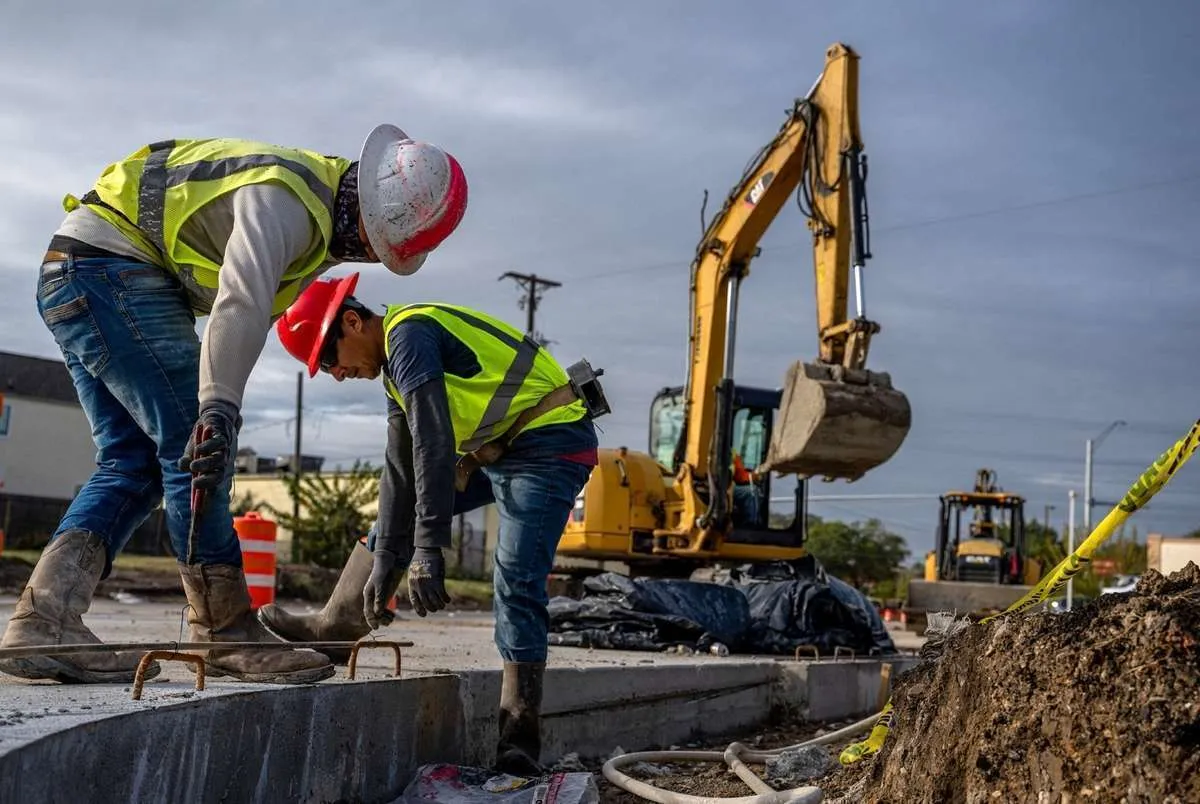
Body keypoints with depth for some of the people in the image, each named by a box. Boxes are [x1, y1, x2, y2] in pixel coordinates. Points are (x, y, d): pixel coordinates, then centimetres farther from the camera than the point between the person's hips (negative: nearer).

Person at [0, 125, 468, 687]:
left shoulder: (320, 221, 12)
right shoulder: (287, 199, -22)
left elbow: (255, 312, 15)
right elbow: (240, 306, -35)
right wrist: (218, 409, -42)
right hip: (105, 267, -11)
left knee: (134, 463, 4)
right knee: (193, 445, -13)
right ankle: (226, 634, -9)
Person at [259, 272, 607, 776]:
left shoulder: (408, 333, -18)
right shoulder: (395, 368, 13)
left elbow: (434, 443, -28)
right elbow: (401, 470, 11)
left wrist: (428, 550, -31)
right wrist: (383, 563, 7)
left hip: (549, 441, -11)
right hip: (496, 450, 11)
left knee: (516, 583, -18)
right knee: (392, 514, 16)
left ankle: (519, 741, -14)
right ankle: (332, 627, 28)